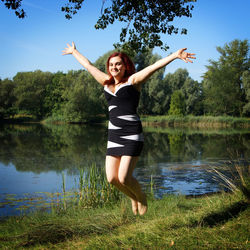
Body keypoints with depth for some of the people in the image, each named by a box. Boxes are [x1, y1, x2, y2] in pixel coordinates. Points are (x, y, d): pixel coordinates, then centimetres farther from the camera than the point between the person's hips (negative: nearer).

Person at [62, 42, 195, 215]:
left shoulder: (133, 81, 2)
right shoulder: (107, 83, 17)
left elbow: (154, 66, -11)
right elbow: (88, 65, 29)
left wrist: (175, 55, -23)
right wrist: (74, 52, 41)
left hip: (132, 135, -6)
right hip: (114, 136, 6)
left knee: (124, 178, -13)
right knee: (112, 178, -1)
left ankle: (142, 197, 19)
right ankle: (134, 197, 29)